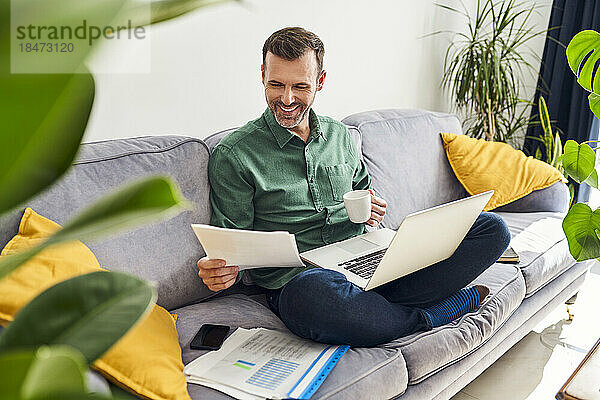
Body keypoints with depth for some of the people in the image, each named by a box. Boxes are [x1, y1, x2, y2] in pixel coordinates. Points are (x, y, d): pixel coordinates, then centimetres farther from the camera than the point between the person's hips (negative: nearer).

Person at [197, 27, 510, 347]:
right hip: (297, 280, -5)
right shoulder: (232, 156, 1)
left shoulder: (340, 136, 17)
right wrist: (223, 270, -21)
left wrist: (369, 210, 7)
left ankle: (373, 308, -21)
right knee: (317, 296, -45)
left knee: (492, 228, -7)